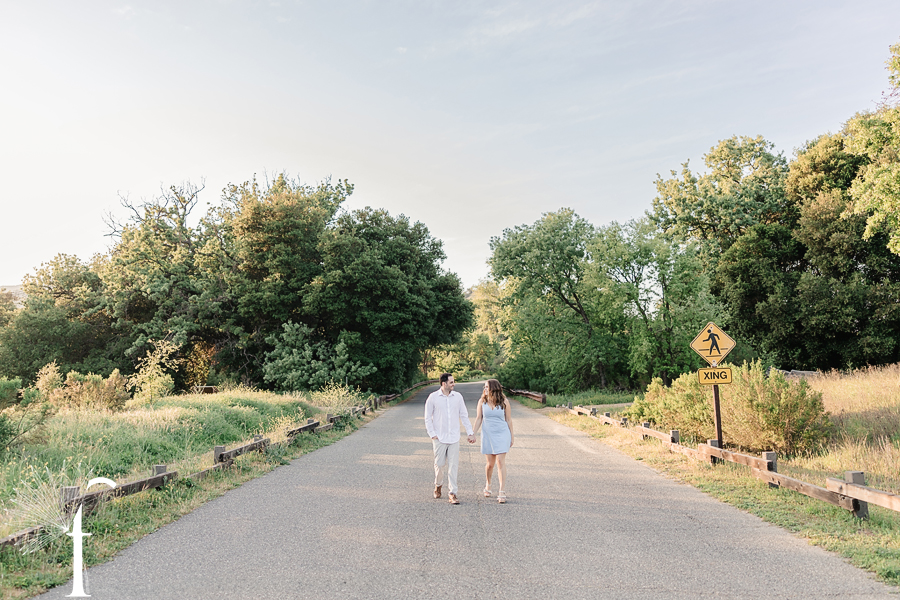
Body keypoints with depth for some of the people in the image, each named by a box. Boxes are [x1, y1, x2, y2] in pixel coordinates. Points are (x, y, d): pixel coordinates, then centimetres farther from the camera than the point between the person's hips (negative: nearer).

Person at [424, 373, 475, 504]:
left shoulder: (458, 396, 4)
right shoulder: (433, 397, -3)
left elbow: (464, 415, 10)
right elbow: (428, 418, 2)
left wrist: (470, 433, 6)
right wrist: (432, 434, -5)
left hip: (454, 438, 2)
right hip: (439, 438, -1)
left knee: (453, 466, -1)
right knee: (439, 464, 5)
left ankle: (453, 493, 5)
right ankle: (438, 485, 32)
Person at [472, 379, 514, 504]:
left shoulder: (504, 401, -3)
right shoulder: (482, 401, 1)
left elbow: (508, 419, 3)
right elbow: (478, 419, 7)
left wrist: (512, 436, 7)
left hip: (502, 434, -2)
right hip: (487, 435, 2)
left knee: (500, 462, -9)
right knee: (490, 463, 6)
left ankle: (502, 492, -6)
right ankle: (488, 485, 32)